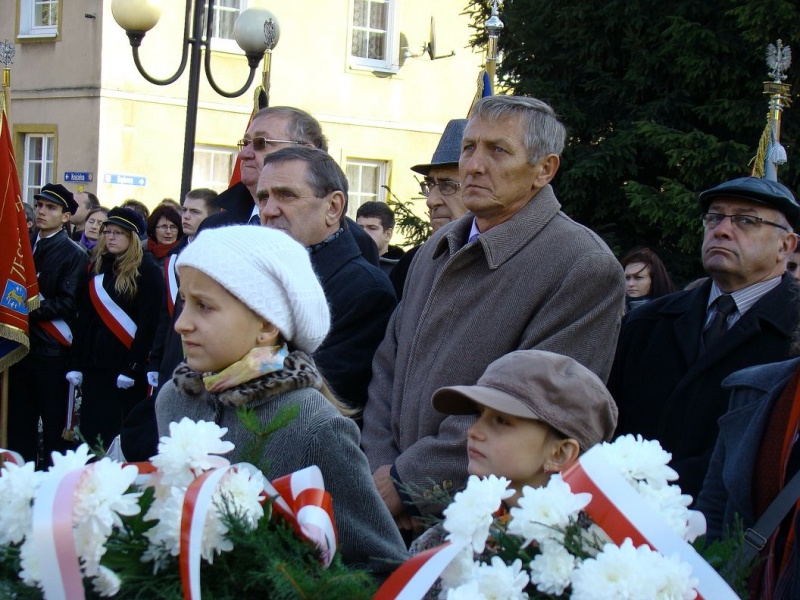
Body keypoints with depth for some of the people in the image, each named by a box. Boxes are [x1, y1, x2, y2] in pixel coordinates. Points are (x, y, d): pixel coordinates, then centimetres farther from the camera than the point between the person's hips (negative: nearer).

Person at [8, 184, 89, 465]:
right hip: (23, 343, 6)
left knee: (55, 421, 0)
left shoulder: (74, 254, -5)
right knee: (19, 419, 11)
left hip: (53, 349, -6)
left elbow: (67, 304, -13)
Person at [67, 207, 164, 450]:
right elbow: (84, 318, 11)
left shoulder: (148, 271, -6)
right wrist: (76, 363, 5)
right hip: (95, 363, 6)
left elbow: (148, 323, -11)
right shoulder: (98, 267, 13)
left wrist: (134, 366, -18)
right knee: (92, 430, 5)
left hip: (128, 365, -6)